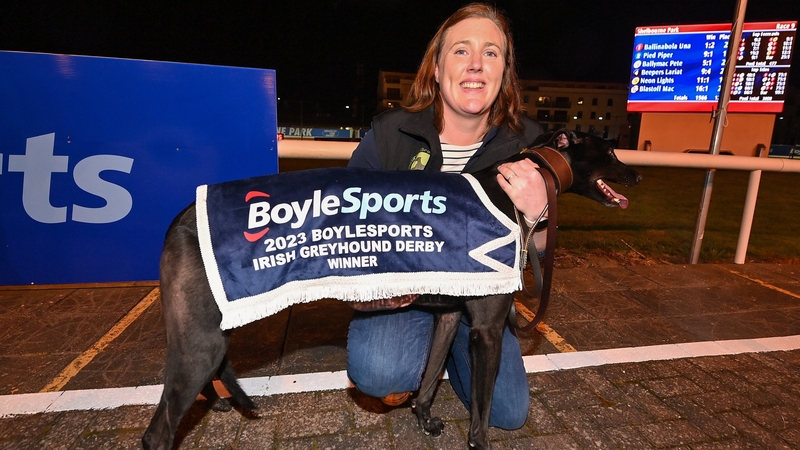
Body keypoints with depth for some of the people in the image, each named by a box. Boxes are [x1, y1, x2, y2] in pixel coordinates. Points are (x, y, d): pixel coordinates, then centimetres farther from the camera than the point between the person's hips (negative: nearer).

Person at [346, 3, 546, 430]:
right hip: (400, 291, -2)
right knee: (378, 373, -31)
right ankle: (421, 346, 7)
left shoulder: (525, 142, -12)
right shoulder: (389, 134, -19)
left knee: (508, 414, 6)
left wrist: (536, 212, -35)